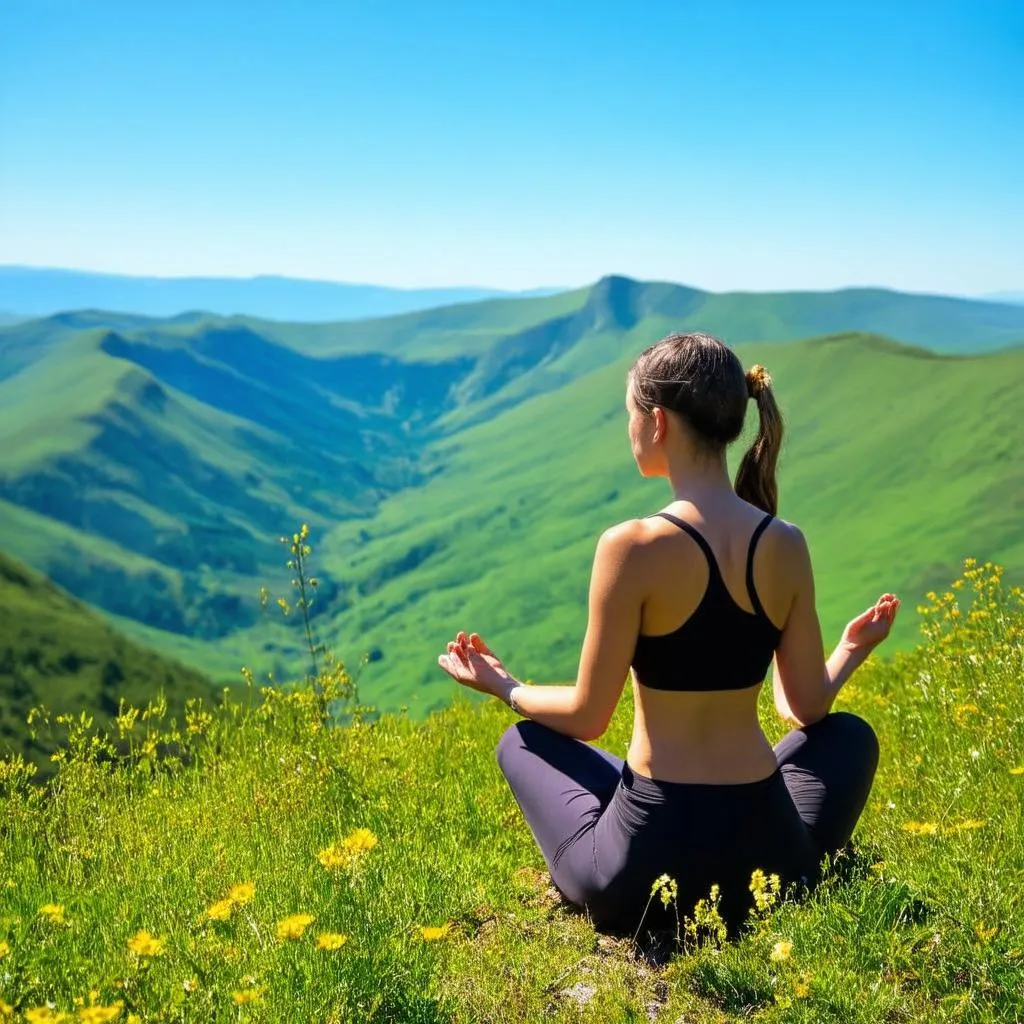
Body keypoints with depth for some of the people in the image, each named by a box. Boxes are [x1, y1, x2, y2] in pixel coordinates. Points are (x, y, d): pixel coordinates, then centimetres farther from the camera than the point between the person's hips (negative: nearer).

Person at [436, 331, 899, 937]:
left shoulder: (632, 547, -17)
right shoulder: (787, 546, -3)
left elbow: (587, 717, -9)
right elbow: (808, 707, 5)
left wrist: (506, 689, 12)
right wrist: (853, 652, 28)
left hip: (643, 880, -3)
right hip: (775, 866, 4)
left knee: (522, 742, 26)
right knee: (850, 735, 34)